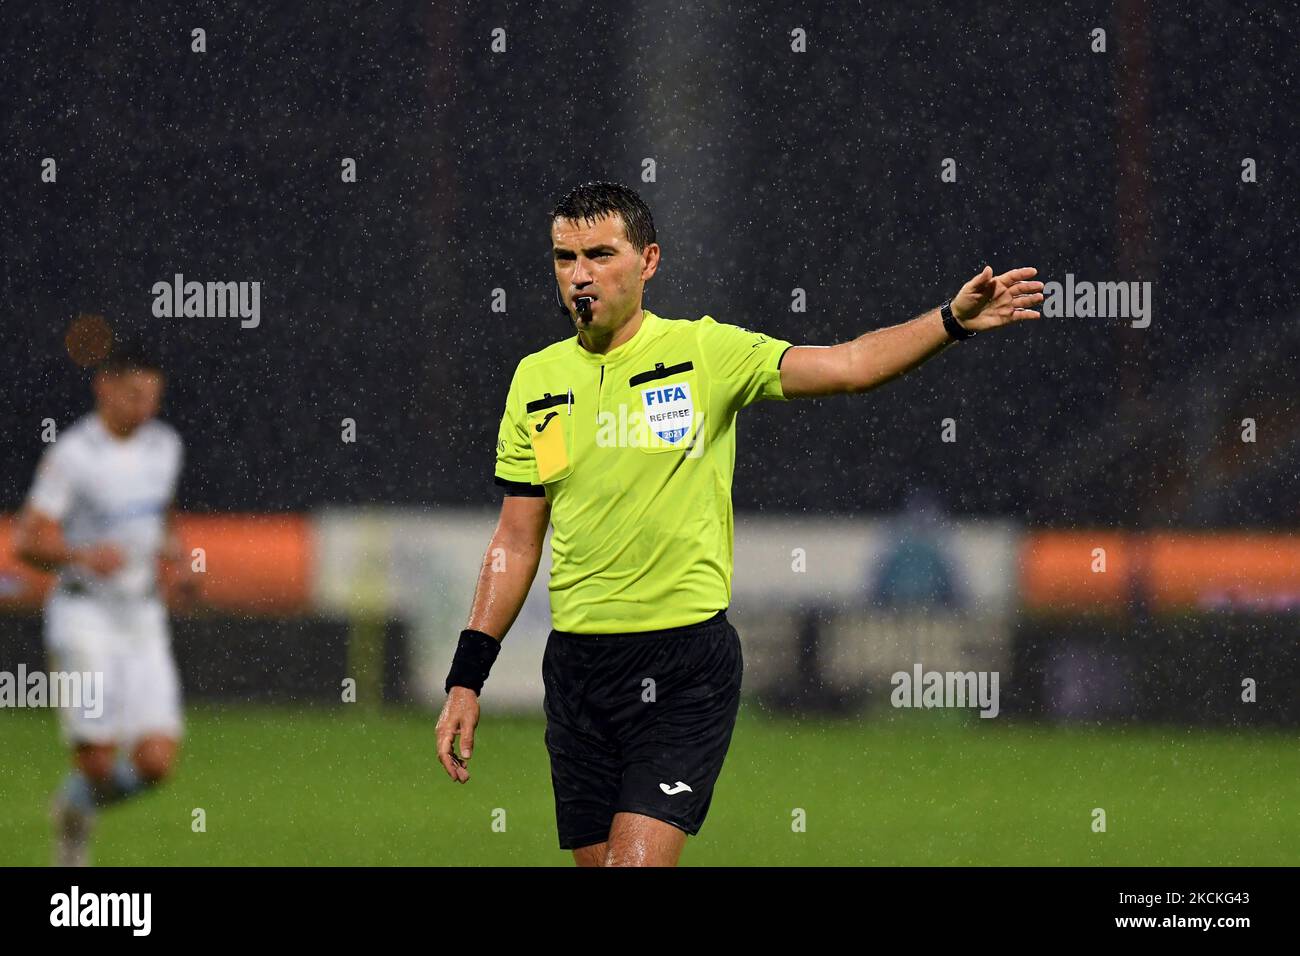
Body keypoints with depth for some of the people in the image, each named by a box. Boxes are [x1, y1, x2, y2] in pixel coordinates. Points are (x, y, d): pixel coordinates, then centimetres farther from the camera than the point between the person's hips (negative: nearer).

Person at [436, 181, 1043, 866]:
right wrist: (466, 679, 8)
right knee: (595, 858, 7)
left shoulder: (704, 352, -3)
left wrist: (953, 321, -30)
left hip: (685, 662, -4)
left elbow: (846, 365, -14)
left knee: (637, 861, -16)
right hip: (576, 665, 4)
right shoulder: (536, 380, 8)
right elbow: (516, 540, 12)